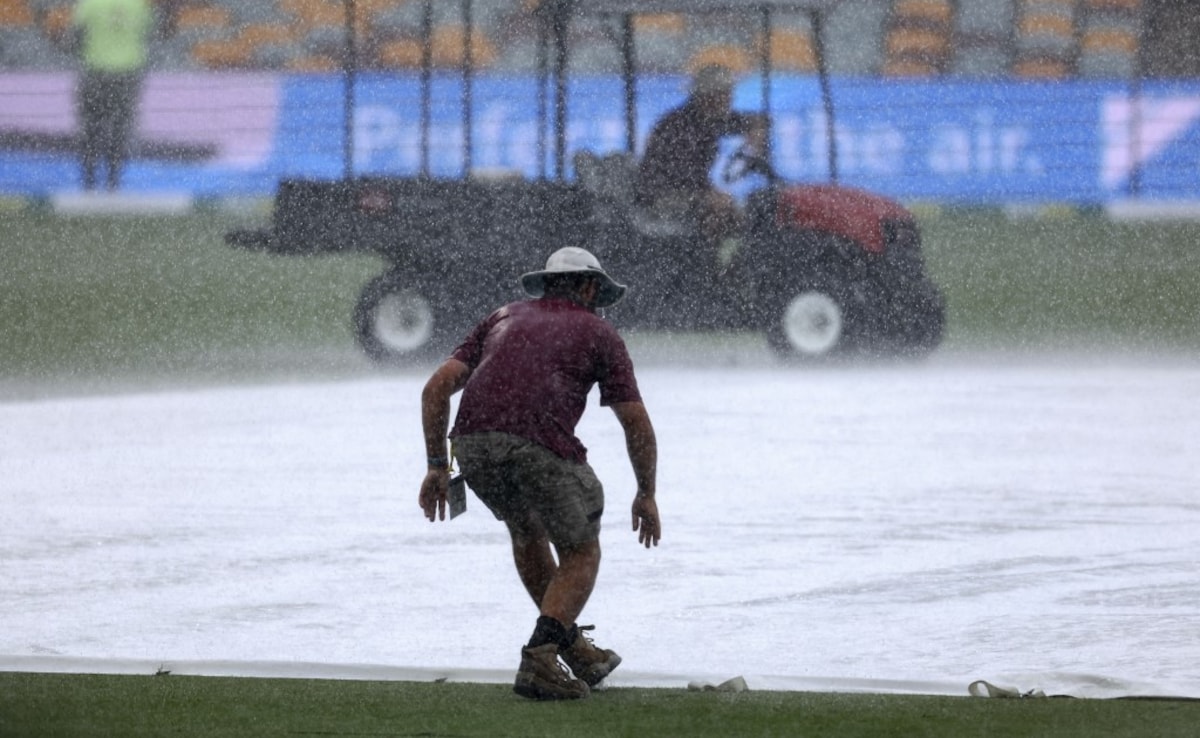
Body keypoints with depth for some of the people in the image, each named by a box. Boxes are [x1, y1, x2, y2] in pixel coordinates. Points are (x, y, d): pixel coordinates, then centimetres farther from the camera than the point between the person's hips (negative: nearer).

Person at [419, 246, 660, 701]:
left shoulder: (504, 319, 31)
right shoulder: (597, 333, 21)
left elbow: (438, 387, 20)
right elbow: (636, 423, 16)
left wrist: (437, 467, 22)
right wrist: (646, 494, 27)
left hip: (472, 442, 4)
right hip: (541, 447, -4)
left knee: (526, 531, 31)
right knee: (581, 555, 13)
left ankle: (574, 647, 39)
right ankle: (539, 660, -7)